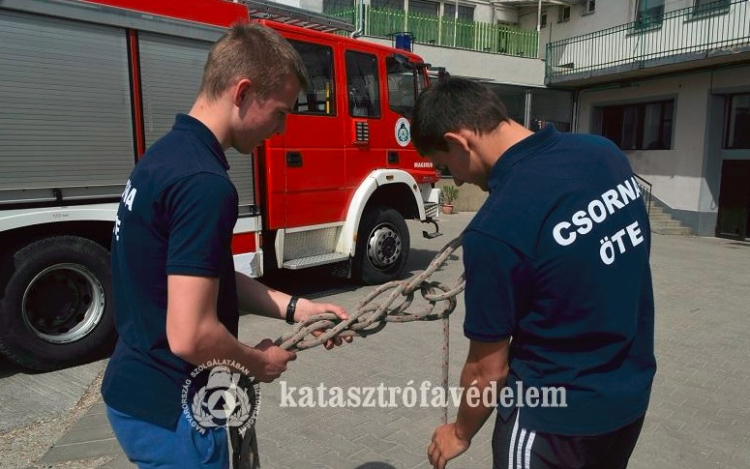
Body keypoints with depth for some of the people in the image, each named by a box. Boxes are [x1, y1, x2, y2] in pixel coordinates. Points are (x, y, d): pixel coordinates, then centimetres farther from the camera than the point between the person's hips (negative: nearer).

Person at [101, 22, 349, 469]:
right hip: (168, 407, -9)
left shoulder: (168, 153, 3)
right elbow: (190, 336, -30)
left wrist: (295, 308, 3)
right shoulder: (204, 181, -28)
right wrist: (257, 361, -10)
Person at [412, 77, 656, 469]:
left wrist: (460, 434, 3)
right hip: (633, 395, 8)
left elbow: (489, 369, -16)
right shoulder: (604, 151, -7)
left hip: (555, 418, -7)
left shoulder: (495, 228, -28)